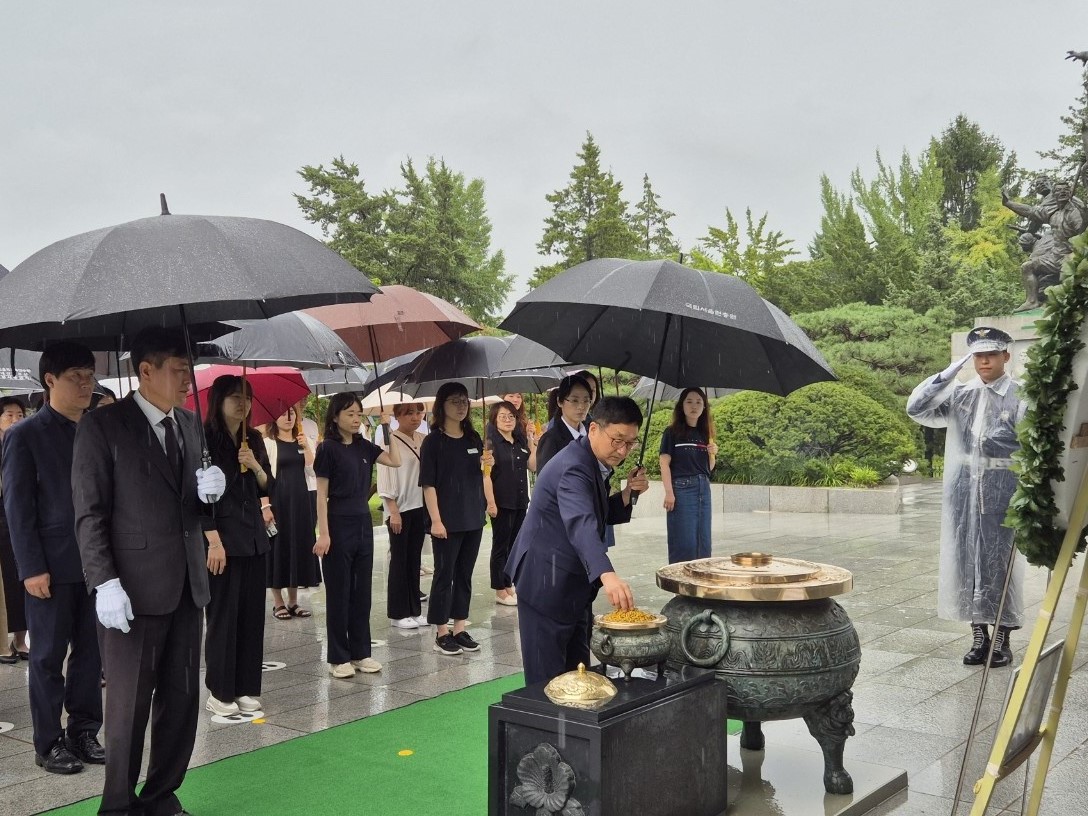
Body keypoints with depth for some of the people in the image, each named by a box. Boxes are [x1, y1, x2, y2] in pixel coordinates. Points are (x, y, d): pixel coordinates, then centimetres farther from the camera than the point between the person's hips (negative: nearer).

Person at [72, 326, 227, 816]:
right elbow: (89, 514, -9)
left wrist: (210, 491, -2)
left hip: (186, 587, 6)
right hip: (132, 590, -6)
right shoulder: (102, 426, -7)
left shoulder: (189, 425, 12)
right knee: (129, 704, 4)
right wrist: (105, 583, -17)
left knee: (182, 699, 12)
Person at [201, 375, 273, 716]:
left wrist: (256, 467, -9)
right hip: (222, 536, -6)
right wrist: (214, 540, -17)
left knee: (252, 614, 7)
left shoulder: (254, 439, 9)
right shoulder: (205, 438, -8)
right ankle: (219, 692, 8)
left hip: (254, 535, 6)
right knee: (223, 615, -1)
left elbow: (268, 488, 11)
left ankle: (247, 688, 15)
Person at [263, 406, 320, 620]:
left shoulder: (304, 441, 11)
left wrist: (306, 448, -11)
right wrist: (265, 506, -15)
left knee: (299, 546, 6)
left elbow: (312, 470, 1)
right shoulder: (268, 443, -3)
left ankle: (293, 601, 16)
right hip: (277, 500, -4)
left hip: (300, 500, 4)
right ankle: (278, 603, 8)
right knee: (278, 547, -1)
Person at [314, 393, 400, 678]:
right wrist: (323, 533, -16)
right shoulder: (328, 448, -8)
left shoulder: (363, 446, 8)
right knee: (338, 592, 1)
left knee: (362, 590, 11)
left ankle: (361, 652, 19)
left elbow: (395, 461, 2)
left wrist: (387, 429, 1)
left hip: (363, 523, 6)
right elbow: (321, 493, -10)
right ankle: (338, 657, 9)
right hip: (339, 525, -6)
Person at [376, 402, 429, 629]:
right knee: (399, 560, 1)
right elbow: (385, 479, -10)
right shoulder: (390, 442, -9)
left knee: (414, 559, 11)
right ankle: (398, 613, 9)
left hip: (420, 507, 5)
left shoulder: (423, 440, 8)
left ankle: (414, 610, 18)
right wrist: (394, 511, -14)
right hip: (400, 509, -5)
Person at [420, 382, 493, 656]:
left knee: (465, 574, 11)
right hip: (447, 520, -5)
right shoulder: (433, 441, -7)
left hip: (473, 518, 5)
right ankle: (441, 633, 9)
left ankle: (459, 629, 19)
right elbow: (428, 484, -11)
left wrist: (487, 463, -7)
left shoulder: (474, 438, 8)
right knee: (444, 575, 1)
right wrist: (436, 520, -17)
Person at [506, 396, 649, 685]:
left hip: (575, 584, 10)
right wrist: (607, 575, -56)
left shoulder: (597, 464, 7)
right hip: (546, 583, -10)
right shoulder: (573, 467, -24)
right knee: (548, 680, -5)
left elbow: (602, 515, 18)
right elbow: (580, 524, -42)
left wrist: (628, 492, -2)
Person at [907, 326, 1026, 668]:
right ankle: (978, 636, 18)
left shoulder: (1020, 396, -5)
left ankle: (1002, 639, 12)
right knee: (966, 558, 7)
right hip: (964, 490, 4)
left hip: (1002, 490, -4)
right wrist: (950, 372, -6)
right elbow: (916, 408, -2)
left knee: (1000, 560, 1)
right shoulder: (960, 393, 7)